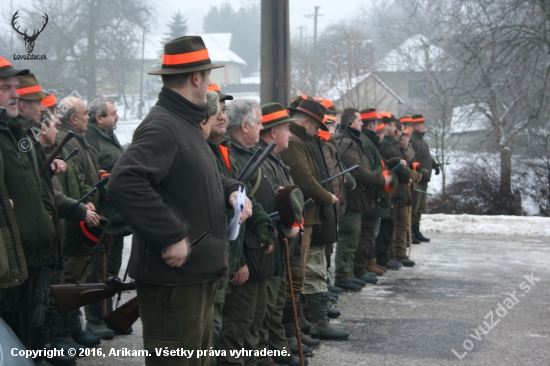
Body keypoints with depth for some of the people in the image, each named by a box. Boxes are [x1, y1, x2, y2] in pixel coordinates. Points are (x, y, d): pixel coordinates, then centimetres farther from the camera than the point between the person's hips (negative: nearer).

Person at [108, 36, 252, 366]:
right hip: (173, 276, -10)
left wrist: (231, 190, 7)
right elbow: (124, 184, -31)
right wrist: (171, 236, -28)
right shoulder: (161, 126, -18)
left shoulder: (187, 124, 16)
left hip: (200, 272, 11)